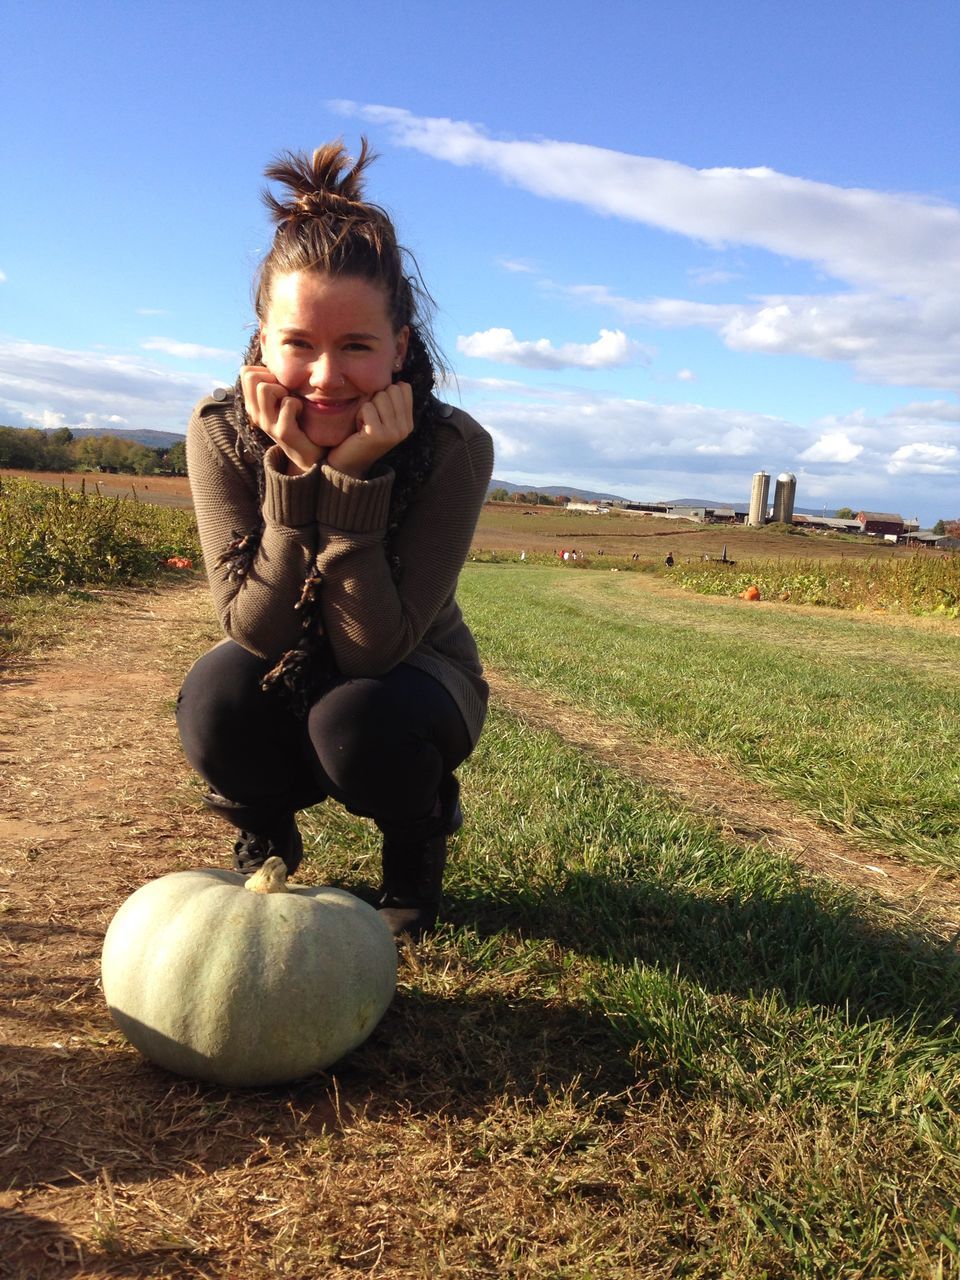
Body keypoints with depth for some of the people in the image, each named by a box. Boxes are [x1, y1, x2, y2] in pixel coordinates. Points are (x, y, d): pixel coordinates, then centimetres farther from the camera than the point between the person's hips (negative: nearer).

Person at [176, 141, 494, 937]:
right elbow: (257, 631, -26)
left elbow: (375, 647, -31)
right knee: (217, 693, -30)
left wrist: (356, 476, -39)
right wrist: (293, 471, -36)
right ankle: (267, 840, 5)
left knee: (356, 719, -34)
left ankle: (417, 847, 2)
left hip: (413, 683, -1)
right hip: (286, 686, 2)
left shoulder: (455, 449, -27)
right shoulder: (221, 434, -21)